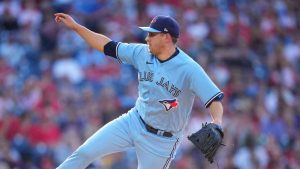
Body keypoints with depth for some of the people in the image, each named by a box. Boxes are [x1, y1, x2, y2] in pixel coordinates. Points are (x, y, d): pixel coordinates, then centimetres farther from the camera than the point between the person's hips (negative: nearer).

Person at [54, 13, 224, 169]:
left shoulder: (189, 69, -22)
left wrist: (216, 122, -50)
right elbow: (108, 46, 6)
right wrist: (75, 26, 3)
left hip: (162, 140, -5)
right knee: (84, 152, -3)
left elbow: (215, 99, -29)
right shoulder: (142, 53, -4)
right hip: (134, 122, 5)